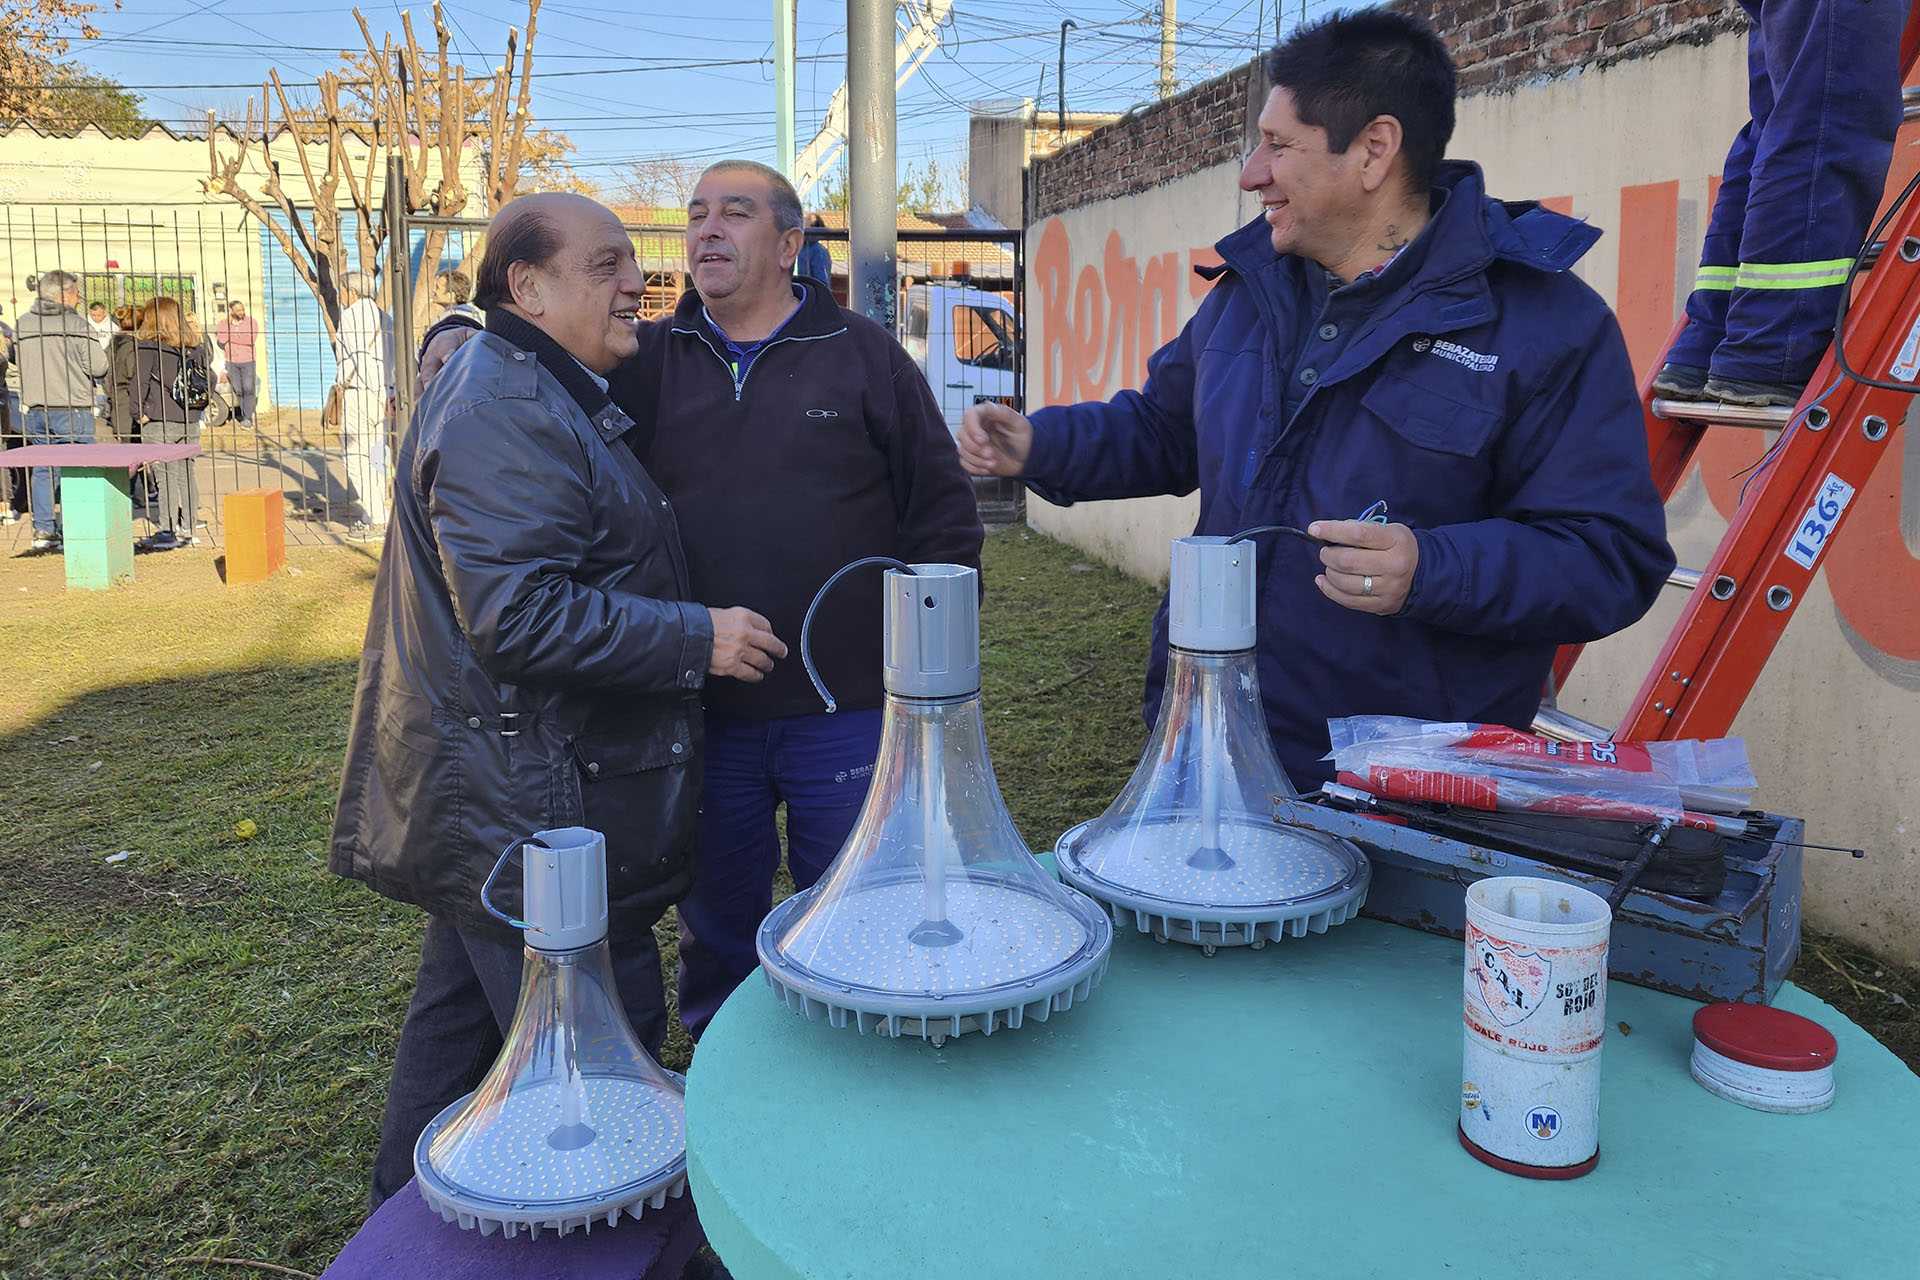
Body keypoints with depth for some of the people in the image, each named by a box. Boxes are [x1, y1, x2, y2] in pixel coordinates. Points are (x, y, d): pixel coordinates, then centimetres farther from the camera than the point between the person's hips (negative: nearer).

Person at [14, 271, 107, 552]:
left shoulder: (23, 324, 8)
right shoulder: (75, 323, -9)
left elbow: (17, 360, 13)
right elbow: (98, 366, -12)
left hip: (36, 408, 5)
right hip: (72, 408, -5)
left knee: (42, 470, 12)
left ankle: (43, 530, 14)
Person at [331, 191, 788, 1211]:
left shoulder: (541, 397, 17)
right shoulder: (506, 416, -20)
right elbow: (520, 614, -28)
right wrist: (699, 638, -22)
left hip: (494, 806, 12)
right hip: (530, 809, -12)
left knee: (462, 1012, 23)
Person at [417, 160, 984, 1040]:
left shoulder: (864, 356, 1)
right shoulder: (647, 363, 7)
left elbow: (944, 513, 2)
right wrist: (462, 340, -10)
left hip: (847, 714, -2)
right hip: (701, 719, 3)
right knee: (716, 927, 17)